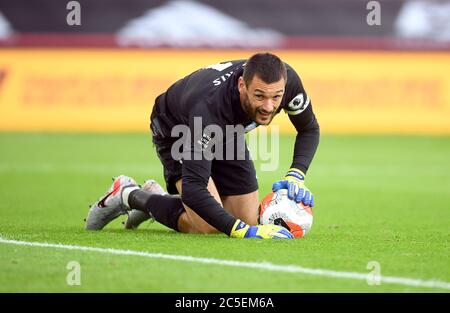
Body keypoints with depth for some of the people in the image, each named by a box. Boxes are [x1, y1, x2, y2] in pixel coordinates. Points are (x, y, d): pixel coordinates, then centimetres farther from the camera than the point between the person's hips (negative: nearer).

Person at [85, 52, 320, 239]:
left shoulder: (287, 80, -33)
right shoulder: (209, 106, -48)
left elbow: (309, 129, -10)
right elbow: (193, 189, -49)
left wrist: (295, 176, -28)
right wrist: (243, 231, -57)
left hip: (227, 133, 6)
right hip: (175, 129, -6)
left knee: (249, 220, 1)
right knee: (208, 226, -22)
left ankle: (157, 198, 23)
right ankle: (129, 196, 4)